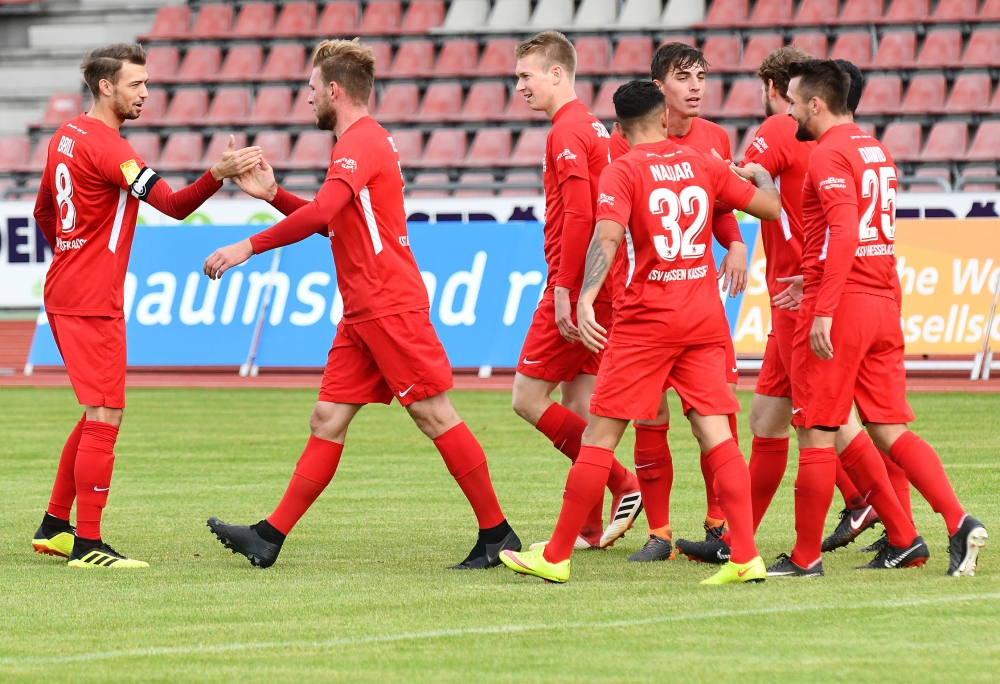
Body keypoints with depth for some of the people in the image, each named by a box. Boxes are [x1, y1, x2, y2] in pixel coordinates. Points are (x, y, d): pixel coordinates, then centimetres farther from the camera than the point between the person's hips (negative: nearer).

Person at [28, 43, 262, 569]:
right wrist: (219, 174, -34)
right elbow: (173, 205, -24)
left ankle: (54, 526, 23)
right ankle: (87, 544, -5)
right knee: (105, 417, -7)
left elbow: (43, 212, 25)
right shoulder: (106, 147, -17)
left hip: (65, 292, 10)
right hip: (93, 303, -10)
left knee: (99, 414, 18)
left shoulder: (67, 137, 13)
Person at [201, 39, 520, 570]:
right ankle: (269, 537, 4)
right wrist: (272, 195, 17)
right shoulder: (362, 142, 20)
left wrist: (249, 247, -24)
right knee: (328, 420, 6)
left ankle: (496, 535, -3)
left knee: (434, 415, -7)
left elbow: (320, 213, -27)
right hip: (362, 312, 10)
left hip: (392, 307, -10)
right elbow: (331, 222, 28)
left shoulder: (360, 142, -12)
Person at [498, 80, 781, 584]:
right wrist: (759, 176, 34)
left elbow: (607, 238, -20)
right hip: (706, 316, 4)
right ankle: (746, 557, -9)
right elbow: (770, 207, 13)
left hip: (648, 316, -4)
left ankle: (556, 556, 7)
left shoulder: (623, 171, -5)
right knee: (714, 431, 2)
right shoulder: (703, 164, 7)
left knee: (600, 433, 2)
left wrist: (584, 299, -30)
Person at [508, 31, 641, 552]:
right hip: (602, 288, 10)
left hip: (575, 288, -10)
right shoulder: (592, 128, 17)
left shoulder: (566, 131, -13)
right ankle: (590, 528, 11)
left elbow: (578, 215, -22)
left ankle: (622, 486, -9)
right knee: (576, 408, 11)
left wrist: (564, 290, -21)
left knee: (528, 399, -4)